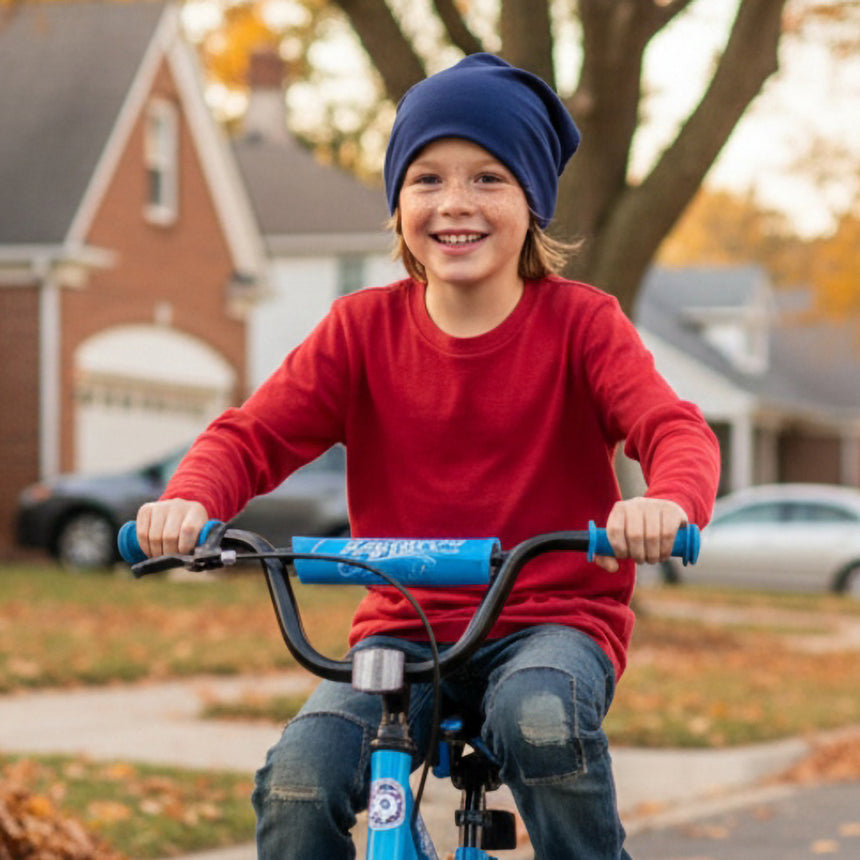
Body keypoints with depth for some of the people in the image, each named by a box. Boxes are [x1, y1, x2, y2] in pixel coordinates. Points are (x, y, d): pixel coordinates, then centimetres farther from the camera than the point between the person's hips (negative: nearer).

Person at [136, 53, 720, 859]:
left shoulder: (580, 322, -3)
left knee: (539, 717, -37)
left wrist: (668, 500, -42)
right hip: (406, 628, 2)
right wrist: (190, 500, -28)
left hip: (553, 619, -2)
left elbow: (673, 427, -17)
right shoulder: (363, 327, 2)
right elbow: (253, 433, -4)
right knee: (298, 776, -24)